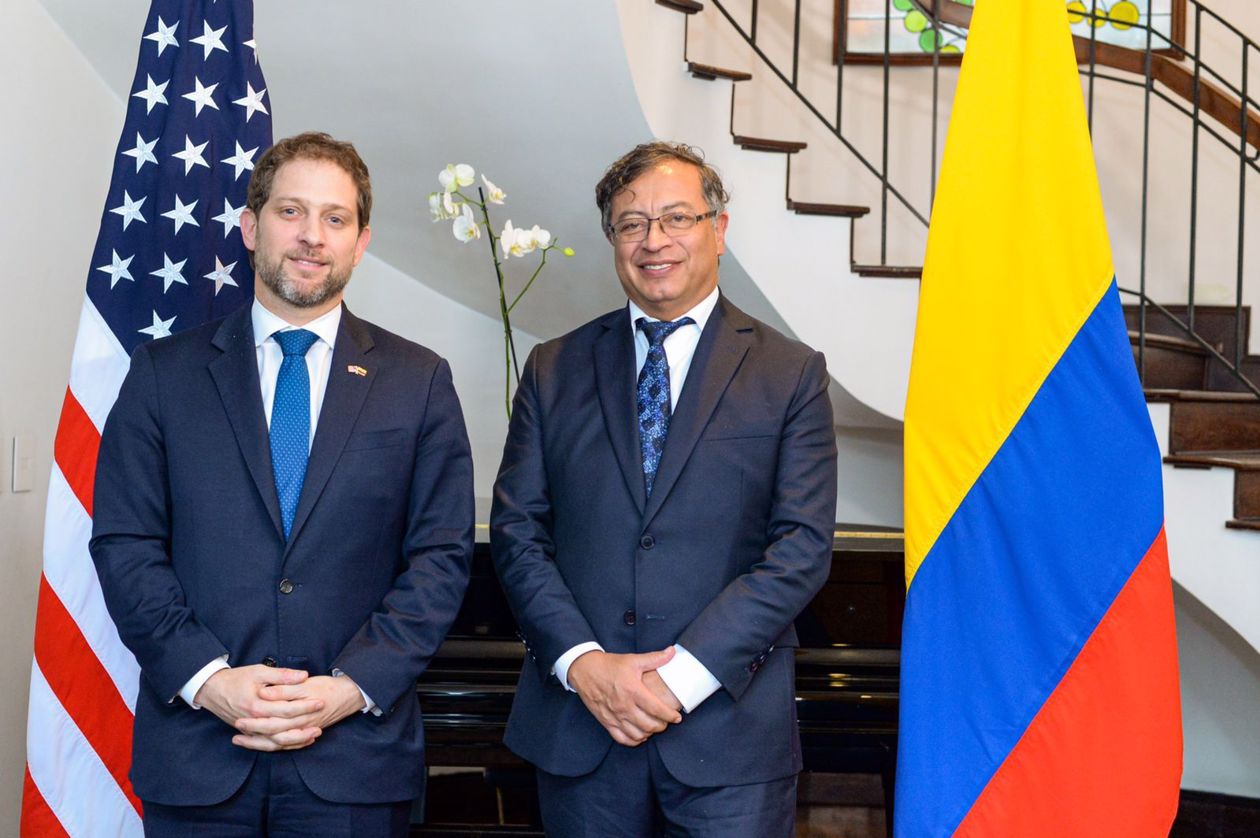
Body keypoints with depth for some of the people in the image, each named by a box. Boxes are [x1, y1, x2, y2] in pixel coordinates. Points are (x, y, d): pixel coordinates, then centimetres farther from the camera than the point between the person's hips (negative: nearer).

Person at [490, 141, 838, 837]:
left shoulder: (791, 374, 2)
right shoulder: (555, 370, 8)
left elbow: (802, 547, -5)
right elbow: (516, 530, 4)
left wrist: (686, 674, -13)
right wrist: (583, 663, -10)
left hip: (730, 725, -1)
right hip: (577, 724, 2)